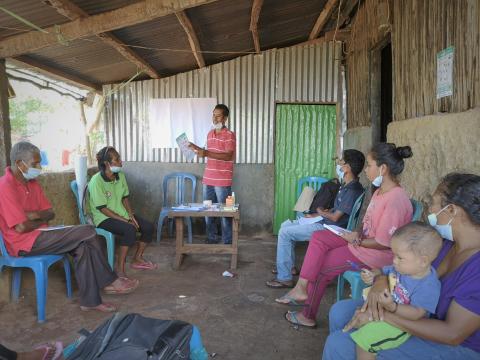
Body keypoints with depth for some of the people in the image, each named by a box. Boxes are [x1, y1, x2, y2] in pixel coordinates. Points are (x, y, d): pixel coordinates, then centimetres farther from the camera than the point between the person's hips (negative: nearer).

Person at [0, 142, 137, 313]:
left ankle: (90, 300, -5)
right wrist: (41, 220, -3)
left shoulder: (32, 183, 10)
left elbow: (50, 213, 11)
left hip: (38, 236, 8)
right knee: (88, 233, -17)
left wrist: (36, 215, -10)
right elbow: (21, 227, -22)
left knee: (83, 246, -12)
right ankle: (109, 282, -4)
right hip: (24, 243, -8)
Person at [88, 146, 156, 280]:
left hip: (122, 213, 8)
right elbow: (102, 208, -20)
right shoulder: (96, 181, -20)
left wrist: (131, 215, -6)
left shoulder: (120, 176, 2)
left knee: (148, 227, -6)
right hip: (104, 218, -7)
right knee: (130, 229, -33)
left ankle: (137, 259, 13)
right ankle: (120, 267, -20)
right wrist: (125, 220, -22)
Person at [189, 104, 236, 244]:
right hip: (208, 179, 7)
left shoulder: (229, 135, -9)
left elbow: (228, 156, -20)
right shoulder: (210, 133, 14)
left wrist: (206, 154, -26)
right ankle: (211, 239, 25)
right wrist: (197, 148, 11)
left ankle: (227, 242, 13)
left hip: (222, 181, -7)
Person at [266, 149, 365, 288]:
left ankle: (284, 278, -6)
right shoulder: (346, 185, 10)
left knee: (285, 233, -14)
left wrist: (321, 213, -1)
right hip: (324, 221, 10)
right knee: (286, 225, 14)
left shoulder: (352, 190, -22)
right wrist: (316, 215, 9)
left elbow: (335, 217, -21)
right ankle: (290, 266, 23)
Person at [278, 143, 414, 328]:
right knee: (318, 237, -2)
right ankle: (302, 288, -3)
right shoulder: (380, 191, 3)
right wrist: (358, 233, -7)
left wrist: (356, 240, -13)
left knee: (321, 266, -5)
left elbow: (384, 243, -26)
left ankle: (308, 315, 15)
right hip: (363, 240, 9)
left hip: (376, 255, -9)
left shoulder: (395, 200, -27)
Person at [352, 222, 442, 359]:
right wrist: (372, 276, -13)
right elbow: (382, 271, 10)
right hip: (385, 308, 8)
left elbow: (416, 314, -28)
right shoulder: (402, 267, -6)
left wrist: (392, 307, -40)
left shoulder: (428, 286, -26)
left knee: (363, 339, -20)